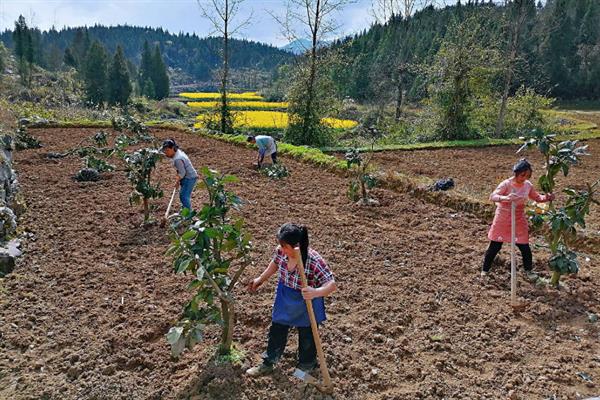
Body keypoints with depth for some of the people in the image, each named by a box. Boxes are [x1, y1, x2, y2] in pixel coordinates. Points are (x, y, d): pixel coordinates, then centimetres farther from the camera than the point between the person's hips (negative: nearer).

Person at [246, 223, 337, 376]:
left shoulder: (314, 261, -35)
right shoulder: (281, 251, -18)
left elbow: (331, 284, -34)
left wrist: (316, 292, -53)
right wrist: (260, 279, 14)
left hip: (306, 306, -5)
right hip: (284, 301, 5)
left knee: (307, 338, 19)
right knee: (276, 332, 22)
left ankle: (306, 367, 47)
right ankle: (268, 363, 45)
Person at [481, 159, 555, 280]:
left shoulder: (528, 185, -3)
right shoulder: (506, 184, -18)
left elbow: (537, 197, 12)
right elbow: (492, 197, -28)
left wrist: (546, 198, -9)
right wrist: (505, 198, -47)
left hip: (519, 220, 4)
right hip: (503, 219, -4)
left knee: (524, 246, 7)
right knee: (495, 246, 3)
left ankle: (529, 270, 30)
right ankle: (485, 270, 19)